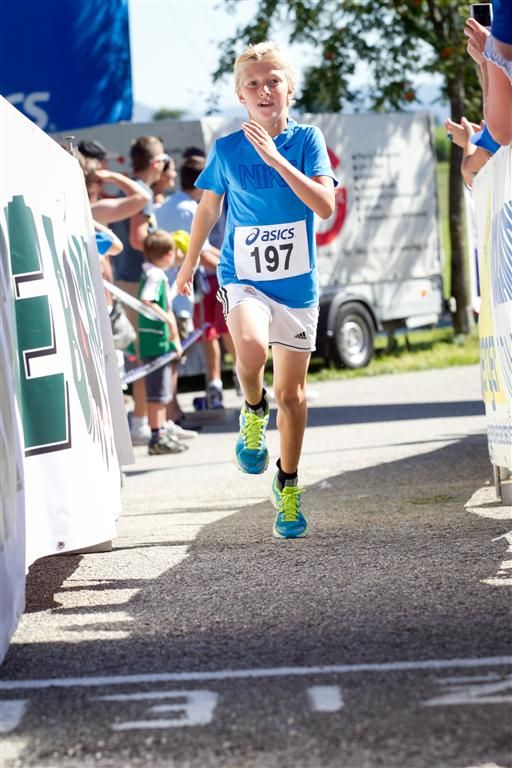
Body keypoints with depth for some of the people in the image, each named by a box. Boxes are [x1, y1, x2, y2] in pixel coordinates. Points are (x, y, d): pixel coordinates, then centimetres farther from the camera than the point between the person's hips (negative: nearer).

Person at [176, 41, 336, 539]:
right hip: (243, 278, -1)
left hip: (297, 283, 1)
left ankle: (288, 484, 27)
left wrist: (275, 158, -25)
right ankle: (253, 411, -1)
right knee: (251, 347, -33)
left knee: (291, 393, 7)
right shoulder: (226, 149, -3)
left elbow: (325, 206, -18)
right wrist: (190, 263, 22)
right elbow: (209, 208, 13)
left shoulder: (306, 139, -5)